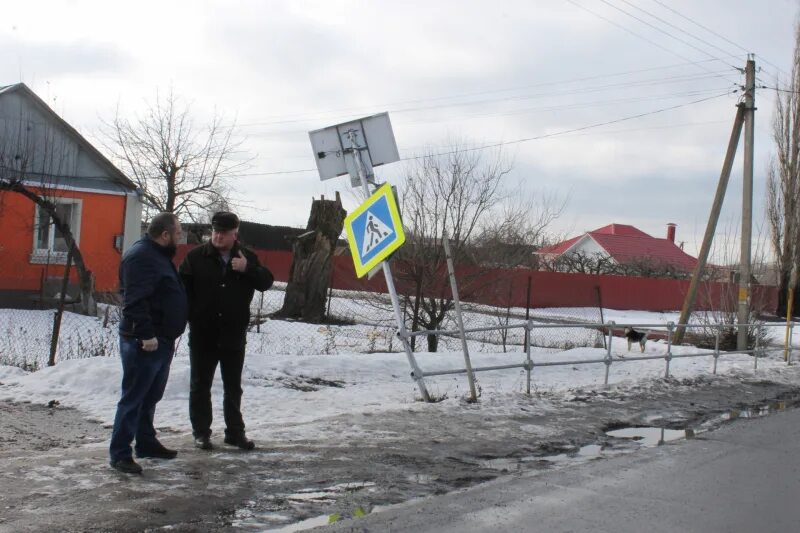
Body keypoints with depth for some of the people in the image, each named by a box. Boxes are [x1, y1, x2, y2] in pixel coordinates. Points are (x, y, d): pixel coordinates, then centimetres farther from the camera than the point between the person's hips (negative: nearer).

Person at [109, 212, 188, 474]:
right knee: (133, 398, -5)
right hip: (144, 343, -10)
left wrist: (167, 336, 24)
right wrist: (146, 334, -28)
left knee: (150, 397, 19)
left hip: (162, 341, 10)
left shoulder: (159, 256, 18)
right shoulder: (141, 256, -16)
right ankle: (120, 453, 1)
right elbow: (135, 300, -25)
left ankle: (146, 442, 30)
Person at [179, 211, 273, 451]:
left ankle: (235, 431, 24)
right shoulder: (196, 257, -3)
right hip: (203, 334, -2)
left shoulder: (247, 258, 4)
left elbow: (266, 282, -3)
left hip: (234, 334, 2)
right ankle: (201, 431, 19)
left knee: (233, 387, 13)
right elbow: (182, 287, -4)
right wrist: (190, 315, -15)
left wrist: (247, 269, -17)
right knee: (200, 386, 7)